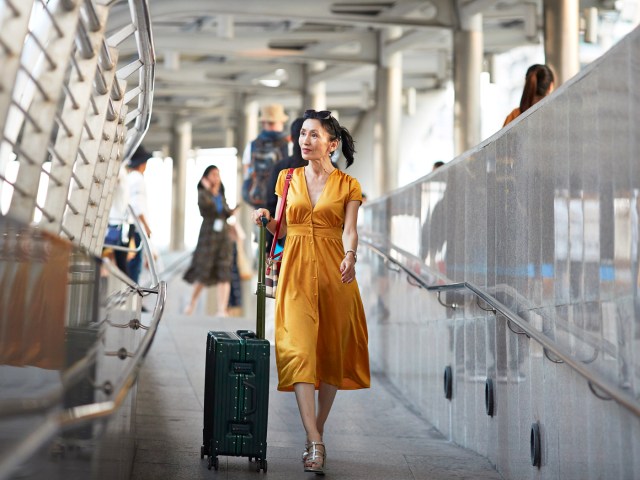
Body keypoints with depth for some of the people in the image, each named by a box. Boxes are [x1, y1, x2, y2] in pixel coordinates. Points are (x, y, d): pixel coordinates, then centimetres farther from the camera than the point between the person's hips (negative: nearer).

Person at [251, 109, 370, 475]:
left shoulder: (348, 186, 5)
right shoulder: (288, 179, 12)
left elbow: (349, 230, -8)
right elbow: (282, 230, 16)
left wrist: (350, 256, -28)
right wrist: (267, 221, -6)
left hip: (333, 274, -1)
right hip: (296, 273, 1)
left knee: (330, 353, 3)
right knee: (299, 351, -13)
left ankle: (316, 434, 20)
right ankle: (316, 444, -19)